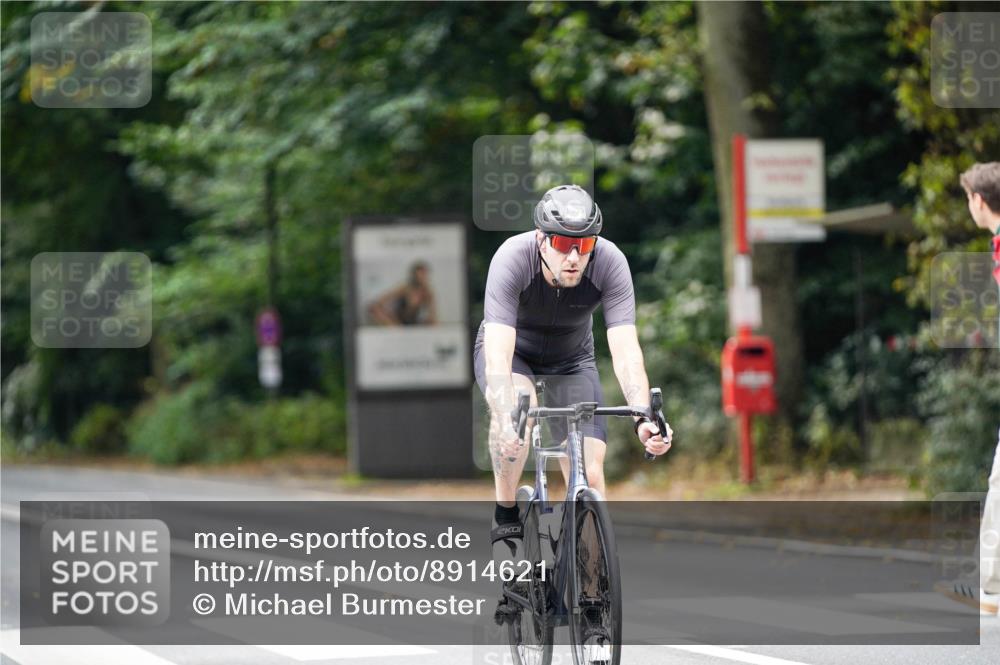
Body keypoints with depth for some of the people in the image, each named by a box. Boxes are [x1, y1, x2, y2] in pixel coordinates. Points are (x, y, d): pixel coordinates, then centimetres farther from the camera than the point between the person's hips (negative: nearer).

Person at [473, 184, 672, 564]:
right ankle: (505, 519, -19)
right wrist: (506, 423, -59)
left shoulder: (610, 264, -30)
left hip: (571, 361, 2)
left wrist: (643, 419, -50)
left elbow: (626, 352, -34)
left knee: (590, 476, -12)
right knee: (517, 404, -36)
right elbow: (498, 356, -43)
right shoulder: (512, 259, -35)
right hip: (513, 351, -2)